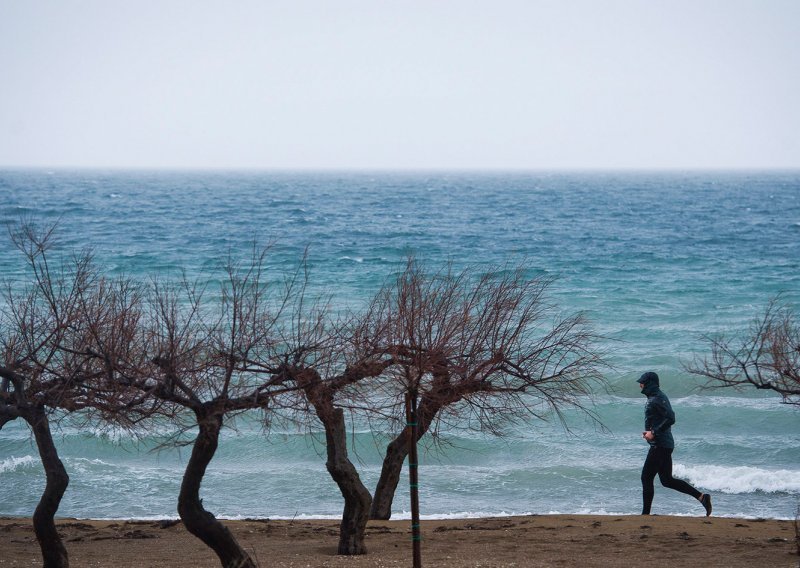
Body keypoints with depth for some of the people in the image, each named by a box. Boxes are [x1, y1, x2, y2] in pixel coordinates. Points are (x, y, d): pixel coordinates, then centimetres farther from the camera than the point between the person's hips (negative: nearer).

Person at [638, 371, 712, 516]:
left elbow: (670, 418, -23)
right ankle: (701, 497, 7)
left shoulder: (657, 399, -13)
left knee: (646, 477, -5)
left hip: (660, 445, -10)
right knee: (667, 480, 11)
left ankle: (645, 513, -1)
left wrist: (654, 433, -21)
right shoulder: (654, 398, 18)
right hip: (665, 444, 10)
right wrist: (649, 432, 11)